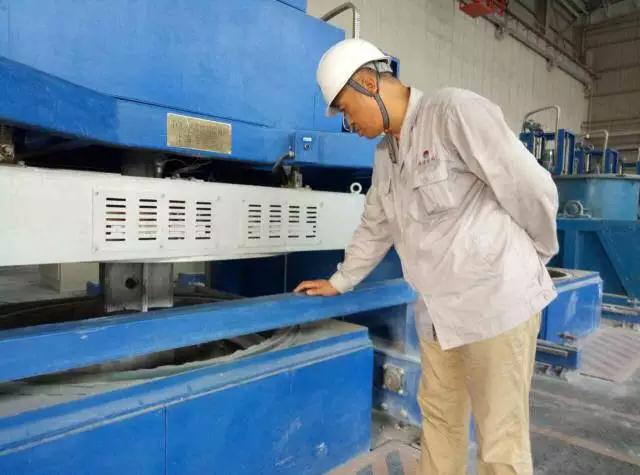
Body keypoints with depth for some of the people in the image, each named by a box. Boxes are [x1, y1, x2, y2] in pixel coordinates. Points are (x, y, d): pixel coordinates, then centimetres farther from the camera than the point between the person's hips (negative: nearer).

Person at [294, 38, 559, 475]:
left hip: (495, 301, -7)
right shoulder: (386, 156, 14)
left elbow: (531, 187, -12)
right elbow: (375, 229, 22)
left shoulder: (455, 110, -14)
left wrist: (533, 261, 3)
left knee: (500, 439, 5)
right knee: (439, 418, 17)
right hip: (438, 312, 8)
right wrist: (339, 283, 25)